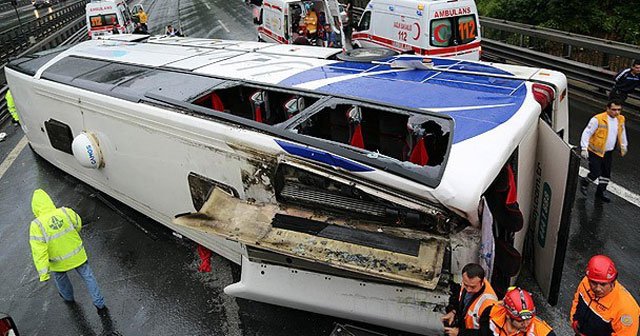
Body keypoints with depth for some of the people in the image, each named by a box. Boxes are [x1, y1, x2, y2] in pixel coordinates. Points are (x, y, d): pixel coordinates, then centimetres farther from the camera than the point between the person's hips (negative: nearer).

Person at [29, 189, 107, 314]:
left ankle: (68, 297, 57)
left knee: (60, 277, 32)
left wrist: (43, 272, -17)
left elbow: (39, 252, -23)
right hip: (78, 256, 1)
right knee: (88, 277, 18)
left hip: (59, 262, -1)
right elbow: (78, 226, 1)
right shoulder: (66, 212, -18)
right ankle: (100, 305, 24)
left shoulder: (37, 225, -24)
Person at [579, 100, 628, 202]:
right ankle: (584, 183, 23)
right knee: (596, 173, -8)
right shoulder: (598, 119, -19)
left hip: (608, 152, 6)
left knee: (606, 173, 12)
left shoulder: (621, 119, 2)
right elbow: (587, 133, -17)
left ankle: (601, 192, 30)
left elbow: (622, 133, 20)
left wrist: (623, 146, 26)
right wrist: (584, 148, -22)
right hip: (595, 152, -6)